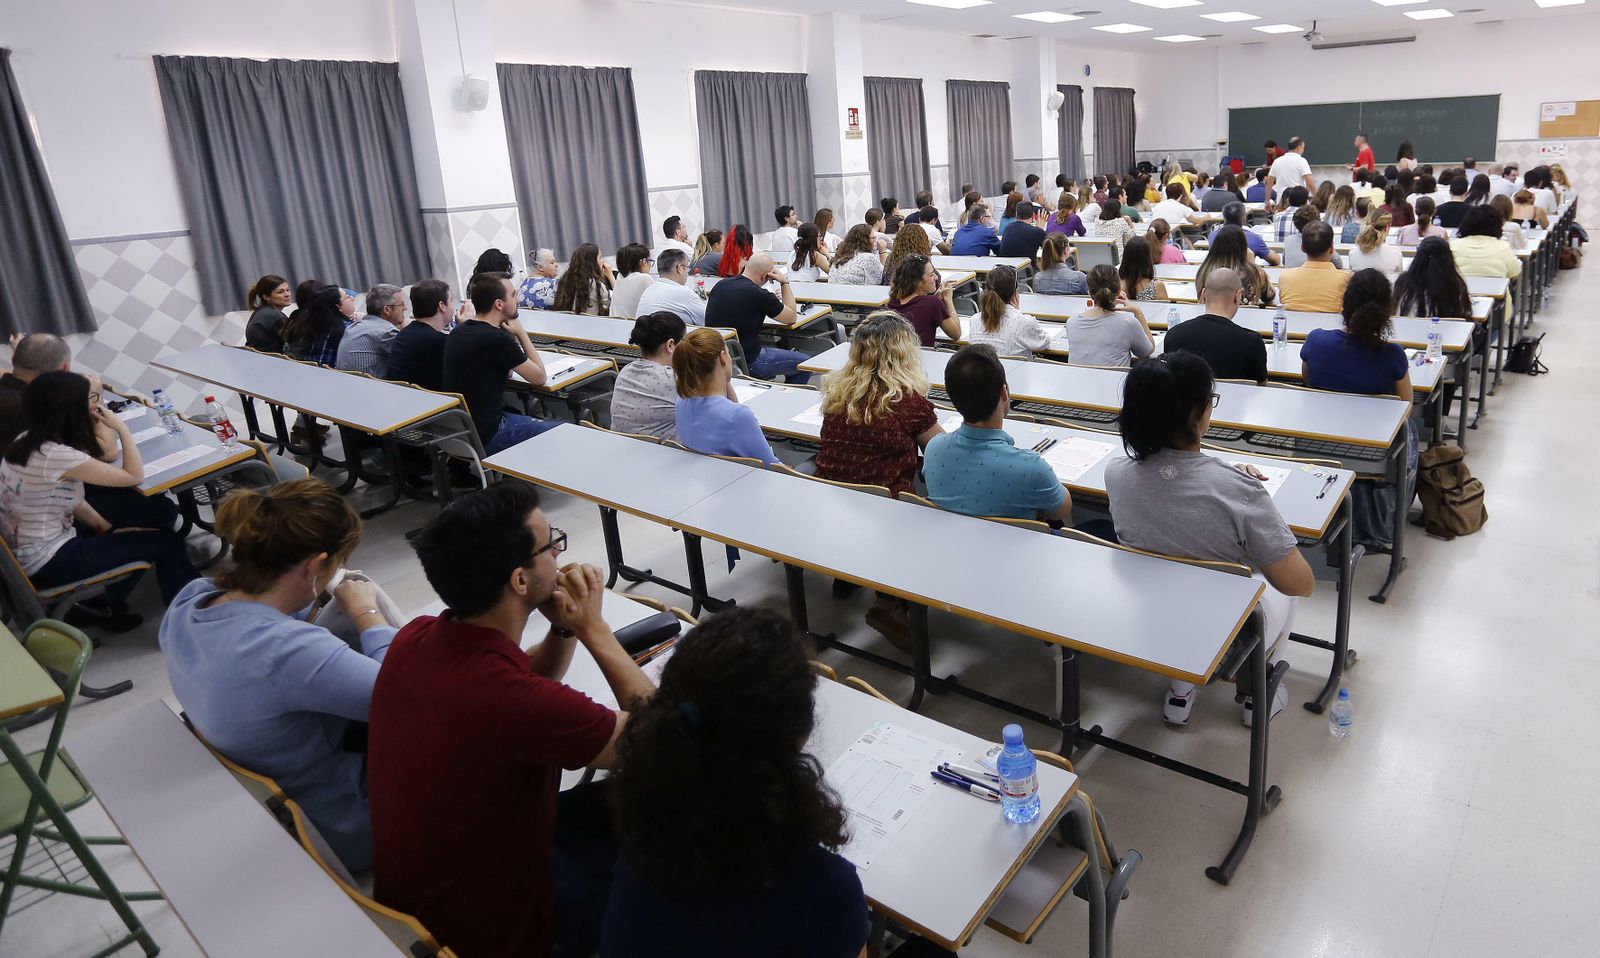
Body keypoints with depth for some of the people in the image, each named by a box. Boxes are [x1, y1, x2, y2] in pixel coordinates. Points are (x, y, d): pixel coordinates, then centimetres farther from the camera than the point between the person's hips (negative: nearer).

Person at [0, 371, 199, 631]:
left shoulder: (29, 440, 1)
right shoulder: (56, 455, -28)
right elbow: (134, 476, -19)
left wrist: (106, 527, 4)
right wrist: (121, 427, -11)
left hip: (22, 553, 9)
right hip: (44, 563, -9)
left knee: (134, 532, 22)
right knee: (167, 543, -5)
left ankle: (104, 605, 29)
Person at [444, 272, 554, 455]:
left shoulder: (458, 332, 6)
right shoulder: (497, 339, -22)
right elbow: (539, 377, -9)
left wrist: (514, 336, 2)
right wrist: (521, 333, -1)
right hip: (484, 437, -9)